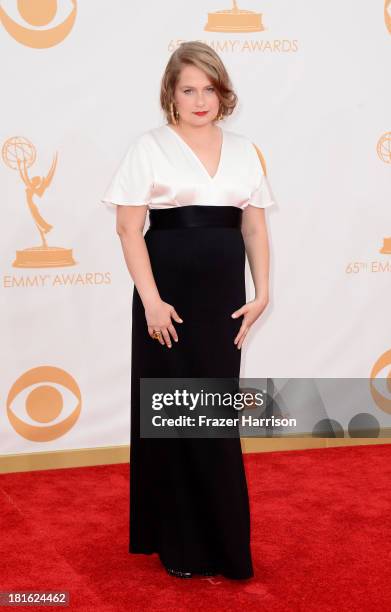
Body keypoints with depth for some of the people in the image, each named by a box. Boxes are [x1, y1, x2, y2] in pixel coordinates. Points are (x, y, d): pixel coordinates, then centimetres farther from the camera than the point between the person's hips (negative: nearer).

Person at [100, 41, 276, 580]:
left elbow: (255, 228, 11)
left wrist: (261, 294, 2)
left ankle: (218, 536, 25)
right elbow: (129, 229, -7)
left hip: (224, 297, 4)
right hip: (170, 296, -3)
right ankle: (178, 541, 17)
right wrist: (151, 300, -13)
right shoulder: (150, 147, -3)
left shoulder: (244, 150, 9)